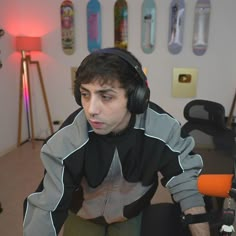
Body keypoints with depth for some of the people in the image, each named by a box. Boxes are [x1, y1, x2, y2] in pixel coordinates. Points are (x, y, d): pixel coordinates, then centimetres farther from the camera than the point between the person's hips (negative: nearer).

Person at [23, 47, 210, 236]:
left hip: (133, 214, 1)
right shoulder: (66, 141, -33)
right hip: (83, 217, 0)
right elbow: (47, 209, -27)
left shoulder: (162, 129, -30)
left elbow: (187, 187, -18)